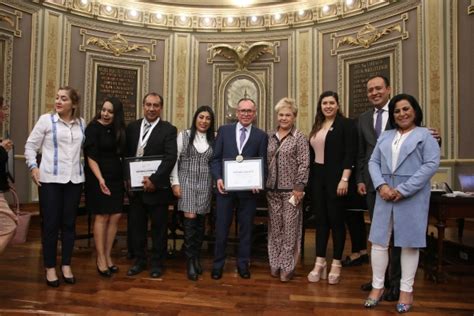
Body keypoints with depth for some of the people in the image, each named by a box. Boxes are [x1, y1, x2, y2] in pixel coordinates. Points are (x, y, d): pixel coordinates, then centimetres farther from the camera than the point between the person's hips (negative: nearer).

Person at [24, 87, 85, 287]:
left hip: (74, 179, 3)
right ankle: (50, 268, 17)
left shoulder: (81, 123, 7)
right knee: (50, 224, 3)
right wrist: (33, 166, -9)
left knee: (69, 223, 9)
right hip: (50, 179, -2)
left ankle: (66, 265, 22)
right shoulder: (46, 120, -1)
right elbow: (30, 146, 3)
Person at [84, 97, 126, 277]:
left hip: (116, 178, 6)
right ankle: (100, 258, 12)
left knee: (116, 216, 6)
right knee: (102, 217, 0)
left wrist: (126, 176, 2)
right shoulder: (94, 128, -8)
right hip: (98, 178, -5)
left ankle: (108, 256, 19)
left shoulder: (119, 129, 8)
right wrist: (100, 179, -24)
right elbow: (91, 156, -13)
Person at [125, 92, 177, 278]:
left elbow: (170, 158, -14)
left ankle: (157, 263, 24)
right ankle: (139, 260, 30)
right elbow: (126, 154, 10)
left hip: (157, 186, -4)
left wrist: (154, 180, -20)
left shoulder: (168, 130, -5)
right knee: (136, 225, 14)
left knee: (159, 227, 8)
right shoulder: (132, 127, 8)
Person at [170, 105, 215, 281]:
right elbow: (174, 159, 0)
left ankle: (196, 258, 25)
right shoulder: (184, 135, 2)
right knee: (190, 219, -10)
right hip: (187, 182, -2)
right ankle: (190, 261, 4)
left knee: (200, 222, 7)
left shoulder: (214, 138, 6)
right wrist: (175, 182, -5)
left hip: (205, 184, 2)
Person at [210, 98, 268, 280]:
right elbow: (215, 158, 4)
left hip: (249, 189, 0)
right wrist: (218, 178, -9)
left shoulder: (261, 136, 4)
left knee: (246, 228, 11)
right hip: (225, 187, 0)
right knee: (221, 228, 8)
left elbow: (263, 164, 4)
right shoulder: (224, 130, 5)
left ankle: (243, 264, 27)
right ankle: (218, 264, 24)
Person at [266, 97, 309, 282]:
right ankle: (275, 263, 22)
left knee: (290, 228, 1)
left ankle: (287, 266, 13)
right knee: (274, 227, 11)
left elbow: (304, 165, -8)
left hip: (291, 189, -4)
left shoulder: (299, 138, -3)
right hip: (272, 189, 5)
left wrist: (299, 187, -14)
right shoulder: (271, 137, 10)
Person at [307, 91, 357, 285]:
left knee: (336, 220, 2)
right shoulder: (317, 126, 13)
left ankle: (336, 264, 15)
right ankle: (320, 263, 17)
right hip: (317, 178, 6)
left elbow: (350, 154, -11)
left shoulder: (346, 124, -4)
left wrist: (344, 179, -18)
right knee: (320, 220, 9)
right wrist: (310, 178, 10)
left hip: (335, 178, -5)